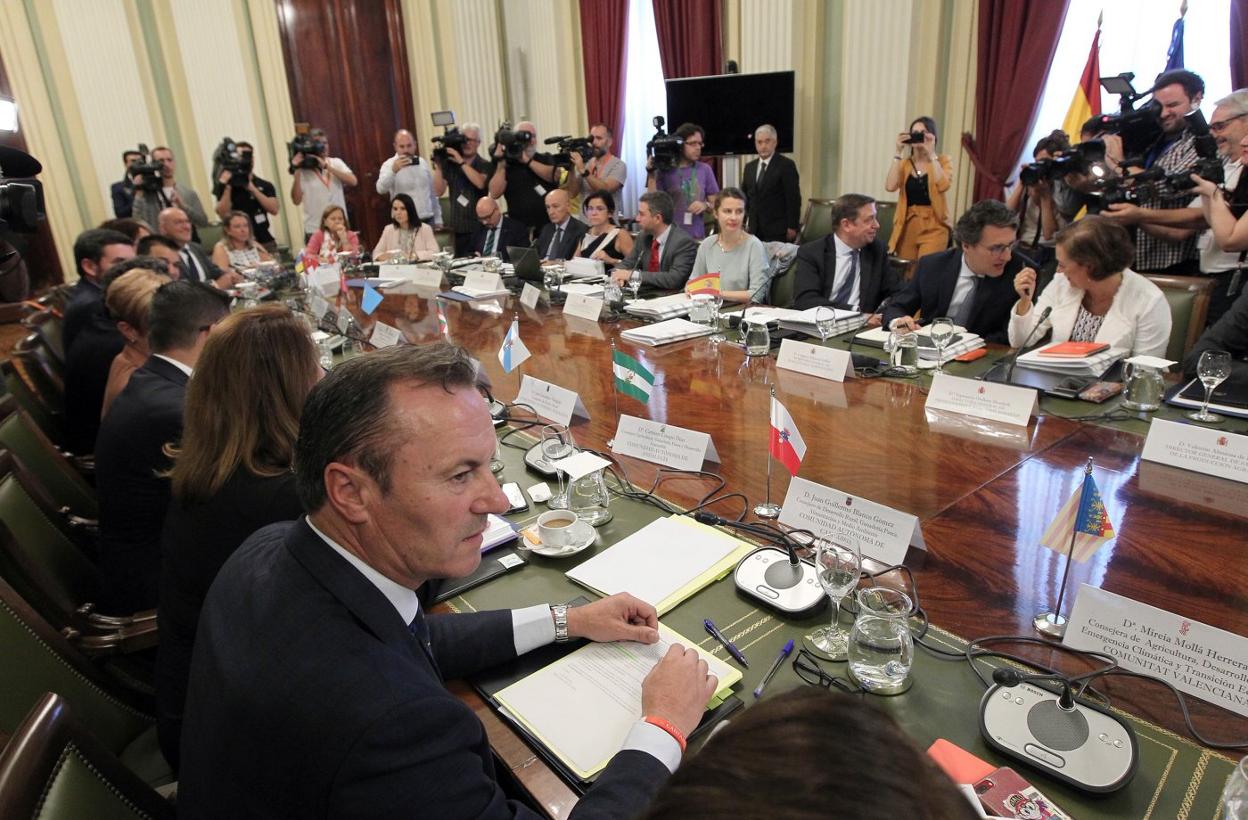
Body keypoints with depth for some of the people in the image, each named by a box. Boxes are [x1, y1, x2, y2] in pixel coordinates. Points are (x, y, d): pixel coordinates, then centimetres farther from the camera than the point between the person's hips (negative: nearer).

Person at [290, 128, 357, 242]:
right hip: (315, 230, -2)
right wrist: (297, 171, -15)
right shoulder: (303, 170, -1)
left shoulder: (336, 163, 6)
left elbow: (353, 181, -10)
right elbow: (296, 200, -8)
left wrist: (327, 167, -15)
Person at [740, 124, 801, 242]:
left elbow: (794, 199, -7)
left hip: (778, 231, -5)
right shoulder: (749, 167, 13)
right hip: (754, 230, 5)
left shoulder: (786, 165, -4)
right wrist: (744, 222, 10)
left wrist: (792, 227, -12)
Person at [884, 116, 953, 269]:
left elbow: (942, 185, -17)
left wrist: (931, 153, -13)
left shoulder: (942, 161, 4)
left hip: (933, 227, -3)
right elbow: (890, 186, -10)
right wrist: (898, 152, -10)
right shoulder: (904, 162, 10)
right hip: (907, 226, 3)